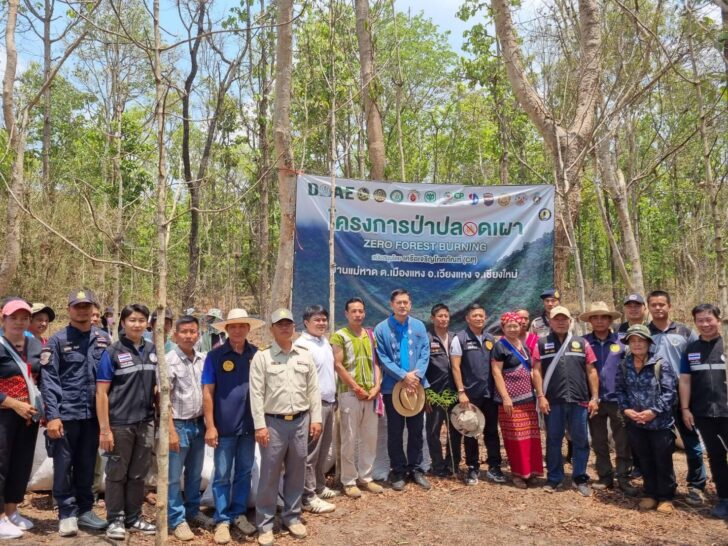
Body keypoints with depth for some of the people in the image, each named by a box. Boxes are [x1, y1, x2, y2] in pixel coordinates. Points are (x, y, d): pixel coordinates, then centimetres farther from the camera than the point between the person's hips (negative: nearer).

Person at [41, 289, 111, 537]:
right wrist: (52, 416, -13)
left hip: (93, 414, 3)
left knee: (87, 465, 14)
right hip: (66, 414, -3)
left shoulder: (103, 339, 5)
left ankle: (85, 510, 27)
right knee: (64, 465, 6)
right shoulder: (57, 340, -4)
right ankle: (67, 514, 20)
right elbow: (49, 381, -7)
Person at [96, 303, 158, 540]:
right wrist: (104, 429, -13)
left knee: (138, 474, 14)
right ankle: (115, 520, 22)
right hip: (120, 423, -4)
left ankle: (134, 518, 27)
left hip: (146, 422, 4)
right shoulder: (112, 352, -7)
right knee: (117, 474, 8)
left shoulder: (152, 350, 5)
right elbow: (101, 392, -9)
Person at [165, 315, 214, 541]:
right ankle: (177, 519, 20)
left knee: (195, 474, 18)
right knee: (174, 477, 6)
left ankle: (192, 510, 34)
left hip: (198, 424, 5)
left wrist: (208, 423, 8)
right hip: (179, 424, -5)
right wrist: (171, 430, -15)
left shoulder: (203, 360, 4)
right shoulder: (169, 361, -12)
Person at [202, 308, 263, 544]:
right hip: (224, 426, -2)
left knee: (244, 472, 15)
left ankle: (239, 514, 31)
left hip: (249, 425, 3)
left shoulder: (256, 354, -1)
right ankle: (222, 520, 22)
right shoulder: (215, 355, -7)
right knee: (222, 475, 9)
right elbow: (208, 392, -6)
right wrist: (210, 426, -9)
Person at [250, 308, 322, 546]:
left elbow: (313, 390, 8)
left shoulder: (305, 356, 7)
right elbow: (256, 394, -7)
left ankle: (292, 516, 30)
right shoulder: (262, 357, -4)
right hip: (273, 423, -3)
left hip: (301, 421, 3)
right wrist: (260, 425, -11)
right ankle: (265, 524, 18)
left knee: (296, 472, 13)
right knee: (269, 475, 4)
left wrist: (316, 419, 4)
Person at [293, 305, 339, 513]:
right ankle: (309, 497, 7)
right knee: (311, 453, -1)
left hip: (329, 402, 9)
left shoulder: (326, 342, 13)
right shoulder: (302, 345, -15)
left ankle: (319, 487, 30)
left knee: (324, 449, 17)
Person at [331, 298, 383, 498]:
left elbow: (376, 362, 12)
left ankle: (365, 477, 24)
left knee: (370, 437, 11)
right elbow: (338, 365, -10)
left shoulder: (370, 335, 12)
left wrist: (376, 386, -2)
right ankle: (349, 481, 13)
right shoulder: (339, 336, -4)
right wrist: (356, 388, -11)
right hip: (350, 393, -5)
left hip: (371, 394, 5)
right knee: (349, 439, 1)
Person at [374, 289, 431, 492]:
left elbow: (425, 353, 0)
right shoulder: (381, 328, -5)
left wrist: (417, 374, -16)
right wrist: (403, 376, -17)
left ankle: (416, 469, 26)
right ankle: (398, 471, 20)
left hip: (417, 385, 3)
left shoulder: (419, 326, 4)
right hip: (393, 387, -2)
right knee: (395, 431, 7)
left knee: (416, 430, 12)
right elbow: (382, 358, -9)